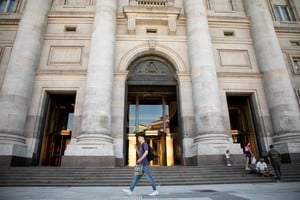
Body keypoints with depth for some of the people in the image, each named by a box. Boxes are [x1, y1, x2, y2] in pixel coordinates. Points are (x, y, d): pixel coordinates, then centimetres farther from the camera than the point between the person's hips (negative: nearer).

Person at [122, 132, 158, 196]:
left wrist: (140, 159, -29)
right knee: (136, 177, 4)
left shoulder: (145, 144, -7)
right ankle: (130, 190, 3)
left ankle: (155, 191, 3)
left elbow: (146, 152, -23)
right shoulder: (141, 145, 22)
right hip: (141, 165, 9)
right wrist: (136, 149, 15)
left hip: (145, 164, -9)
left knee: (149, 177, -4)